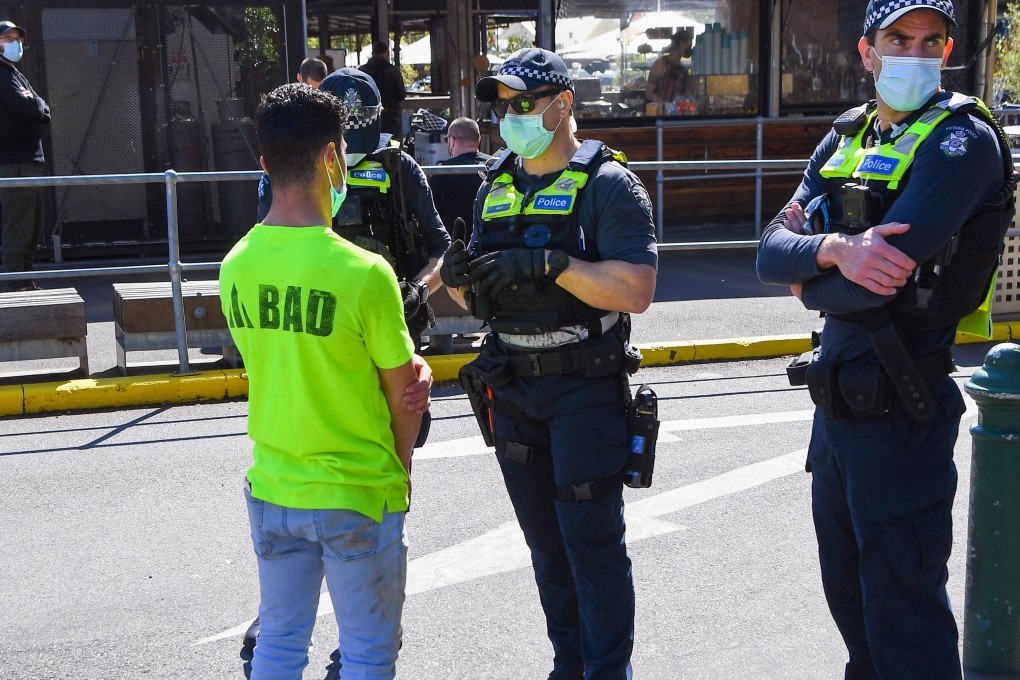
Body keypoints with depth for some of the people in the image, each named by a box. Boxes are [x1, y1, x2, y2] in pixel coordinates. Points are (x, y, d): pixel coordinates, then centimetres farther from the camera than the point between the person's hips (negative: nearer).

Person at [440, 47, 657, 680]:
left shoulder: (607, 185, -7)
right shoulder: (496, 189, 13)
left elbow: (635, 290, -19)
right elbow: (479, 300, 16)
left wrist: (548, 263, -26)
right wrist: (458, 276, -7)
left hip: (585, 393, -6)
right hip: (511, 390, 7)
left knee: (592, 540, -2)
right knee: (546, 542, 14)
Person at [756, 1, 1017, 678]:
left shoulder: (960, 139, -14)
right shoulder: (845, 140, 10)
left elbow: (881, 280, -26)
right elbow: (773, 251, -2)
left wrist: (810, 284, -6)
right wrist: (835, 251, -23)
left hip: (901, 411, -8)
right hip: (838, 401, 8)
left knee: (903, 613, 2)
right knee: (846, 589, 23)